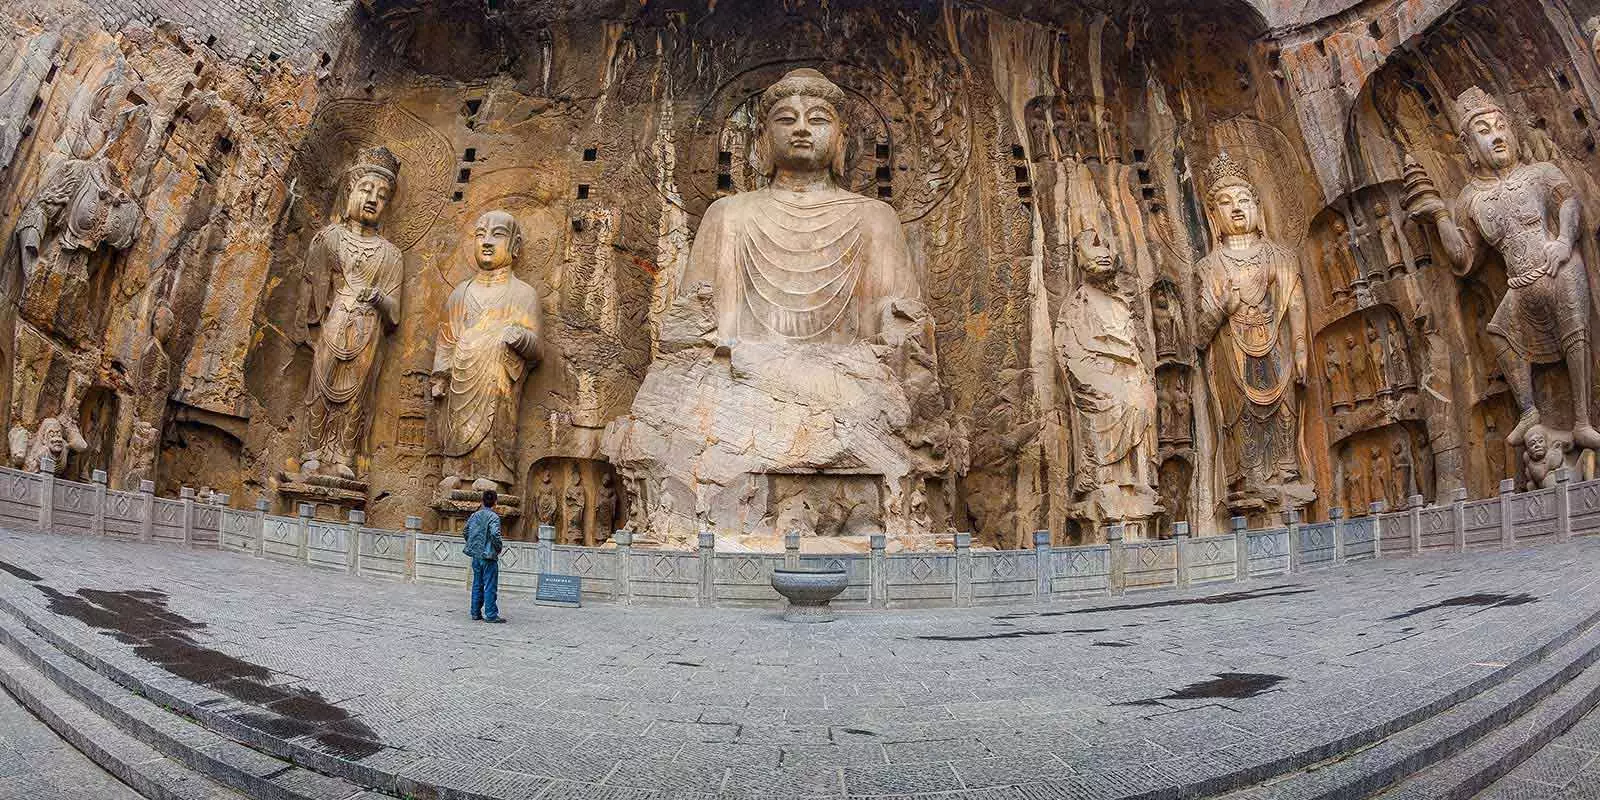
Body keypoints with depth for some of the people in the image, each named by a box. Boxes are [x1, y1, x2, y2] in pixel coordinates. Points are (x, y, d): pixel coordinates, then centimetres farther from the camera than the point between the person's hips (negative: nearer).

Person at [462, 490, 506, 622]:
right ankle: (491, 615, 2)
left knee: (477, 585, 15)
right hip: (489, 556, -7)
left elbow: (466, 533, 14)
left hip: (476, 555, 7)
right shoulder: (493, 517, -14)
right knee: (490, 586, -1)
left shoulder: (474, 515, 7)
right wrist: (500, 546, -10)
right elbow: (495, 534, -26)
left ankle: (476, 613, 20)